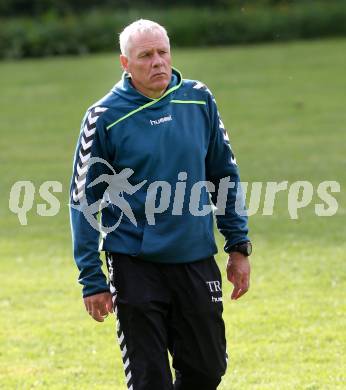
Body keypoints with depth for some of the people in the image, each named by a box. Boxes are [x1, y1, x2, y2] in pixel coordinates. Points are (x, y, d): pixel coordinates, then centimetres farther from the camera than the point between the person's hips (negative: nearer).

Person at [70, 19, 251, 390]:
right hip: (135, 265, -3)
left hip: (197, 261, 3)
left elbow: (225, 175, 13)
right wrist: (92, 279, -6)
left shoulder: (199, 100, 3)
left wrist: (238, 247, 9)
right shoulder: (104, 117, -7)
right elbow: (84, 200, -3)